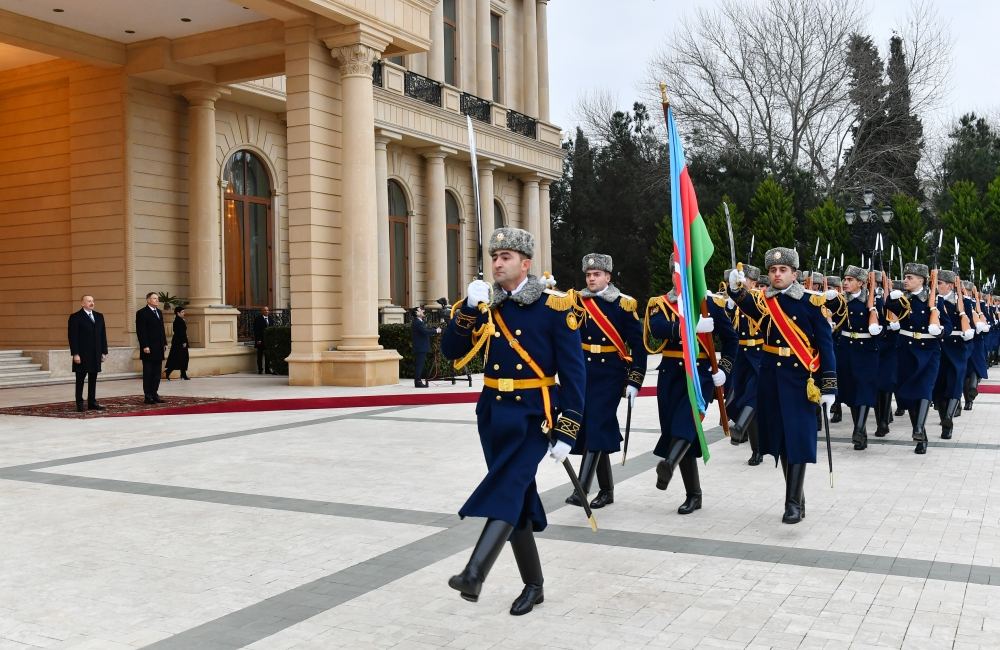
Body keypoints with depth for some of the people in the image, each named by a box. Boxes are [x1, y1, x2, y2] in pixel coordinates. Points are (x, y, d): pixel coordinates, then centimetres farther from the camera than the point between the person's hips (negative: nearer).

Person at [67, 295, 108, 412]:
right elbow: (73, 337, -8)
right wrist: (75, 354, -15)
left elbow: (103, 335, 13)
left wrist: (104, 352, 8)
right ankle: (79, 403, 7)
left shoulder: (99, 316, 13)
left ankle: (92, 402, 12)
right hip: (82, 355, -5)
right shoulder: (75, 317, -4)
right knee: (80, 380, 2)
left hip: (96, 354, 5)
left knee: (93, 379, 7)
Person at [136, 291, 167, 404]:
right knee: (148, 373, -1)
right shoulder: (142, 313, -7)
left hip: (159, 348, 7)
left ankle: (154, 394, 13)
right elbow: (140, 331, -12)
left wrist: (164, 344, 12)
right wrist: (145, 346, -18)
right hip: (149, 349, -7)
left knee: (157, 373, 8)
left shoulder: (159, 312, 16)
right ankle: (148, 396, 2)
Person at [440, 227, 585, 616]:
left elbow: (573, 373, -8)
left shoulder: (554, 307, -8)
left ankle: (474, 574, -30)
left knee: (508, 488, -21)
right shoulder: (484, 305, 6)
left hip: (534, 417, -5)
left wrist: (567, 432, -12)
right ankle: (533, 585, 21)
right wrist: (469, 309, -16)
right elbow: (451, 351, -2)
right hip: (494, 414, 5)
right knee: (518, 497, 10)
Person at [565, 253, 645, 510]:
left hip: (610, 376, -4)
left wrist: (634, 381, -6)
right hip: (583, 375, 4)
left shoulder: (624, 305, -3)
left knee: (596, 428, -13)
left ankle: (582, 490, -16)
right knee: (589, 429, 8)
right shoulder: (576, 302, 8)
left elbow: (638, 346, -3)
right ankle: (606, 490, 20)